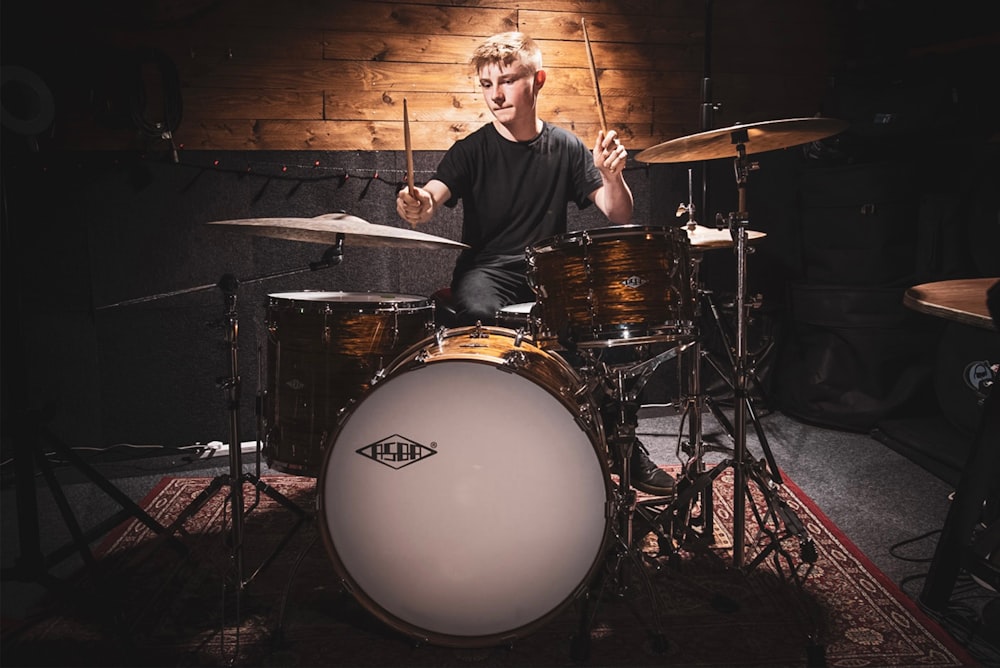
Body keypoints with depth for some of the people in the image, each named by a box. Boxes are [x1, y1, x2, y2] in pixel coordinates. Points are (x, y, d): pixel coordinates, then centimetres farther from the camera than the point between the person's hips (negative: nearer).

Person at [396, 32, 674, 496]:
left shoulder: (566, 148, 8)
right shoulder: (472, 150, 2)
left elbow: (619, 217, 4)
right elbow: (433, 196, -16)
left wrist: (612, 175, -17)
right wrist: (418, 206, -40)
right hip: (486, 270, -2)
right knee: (479, 317, -35)